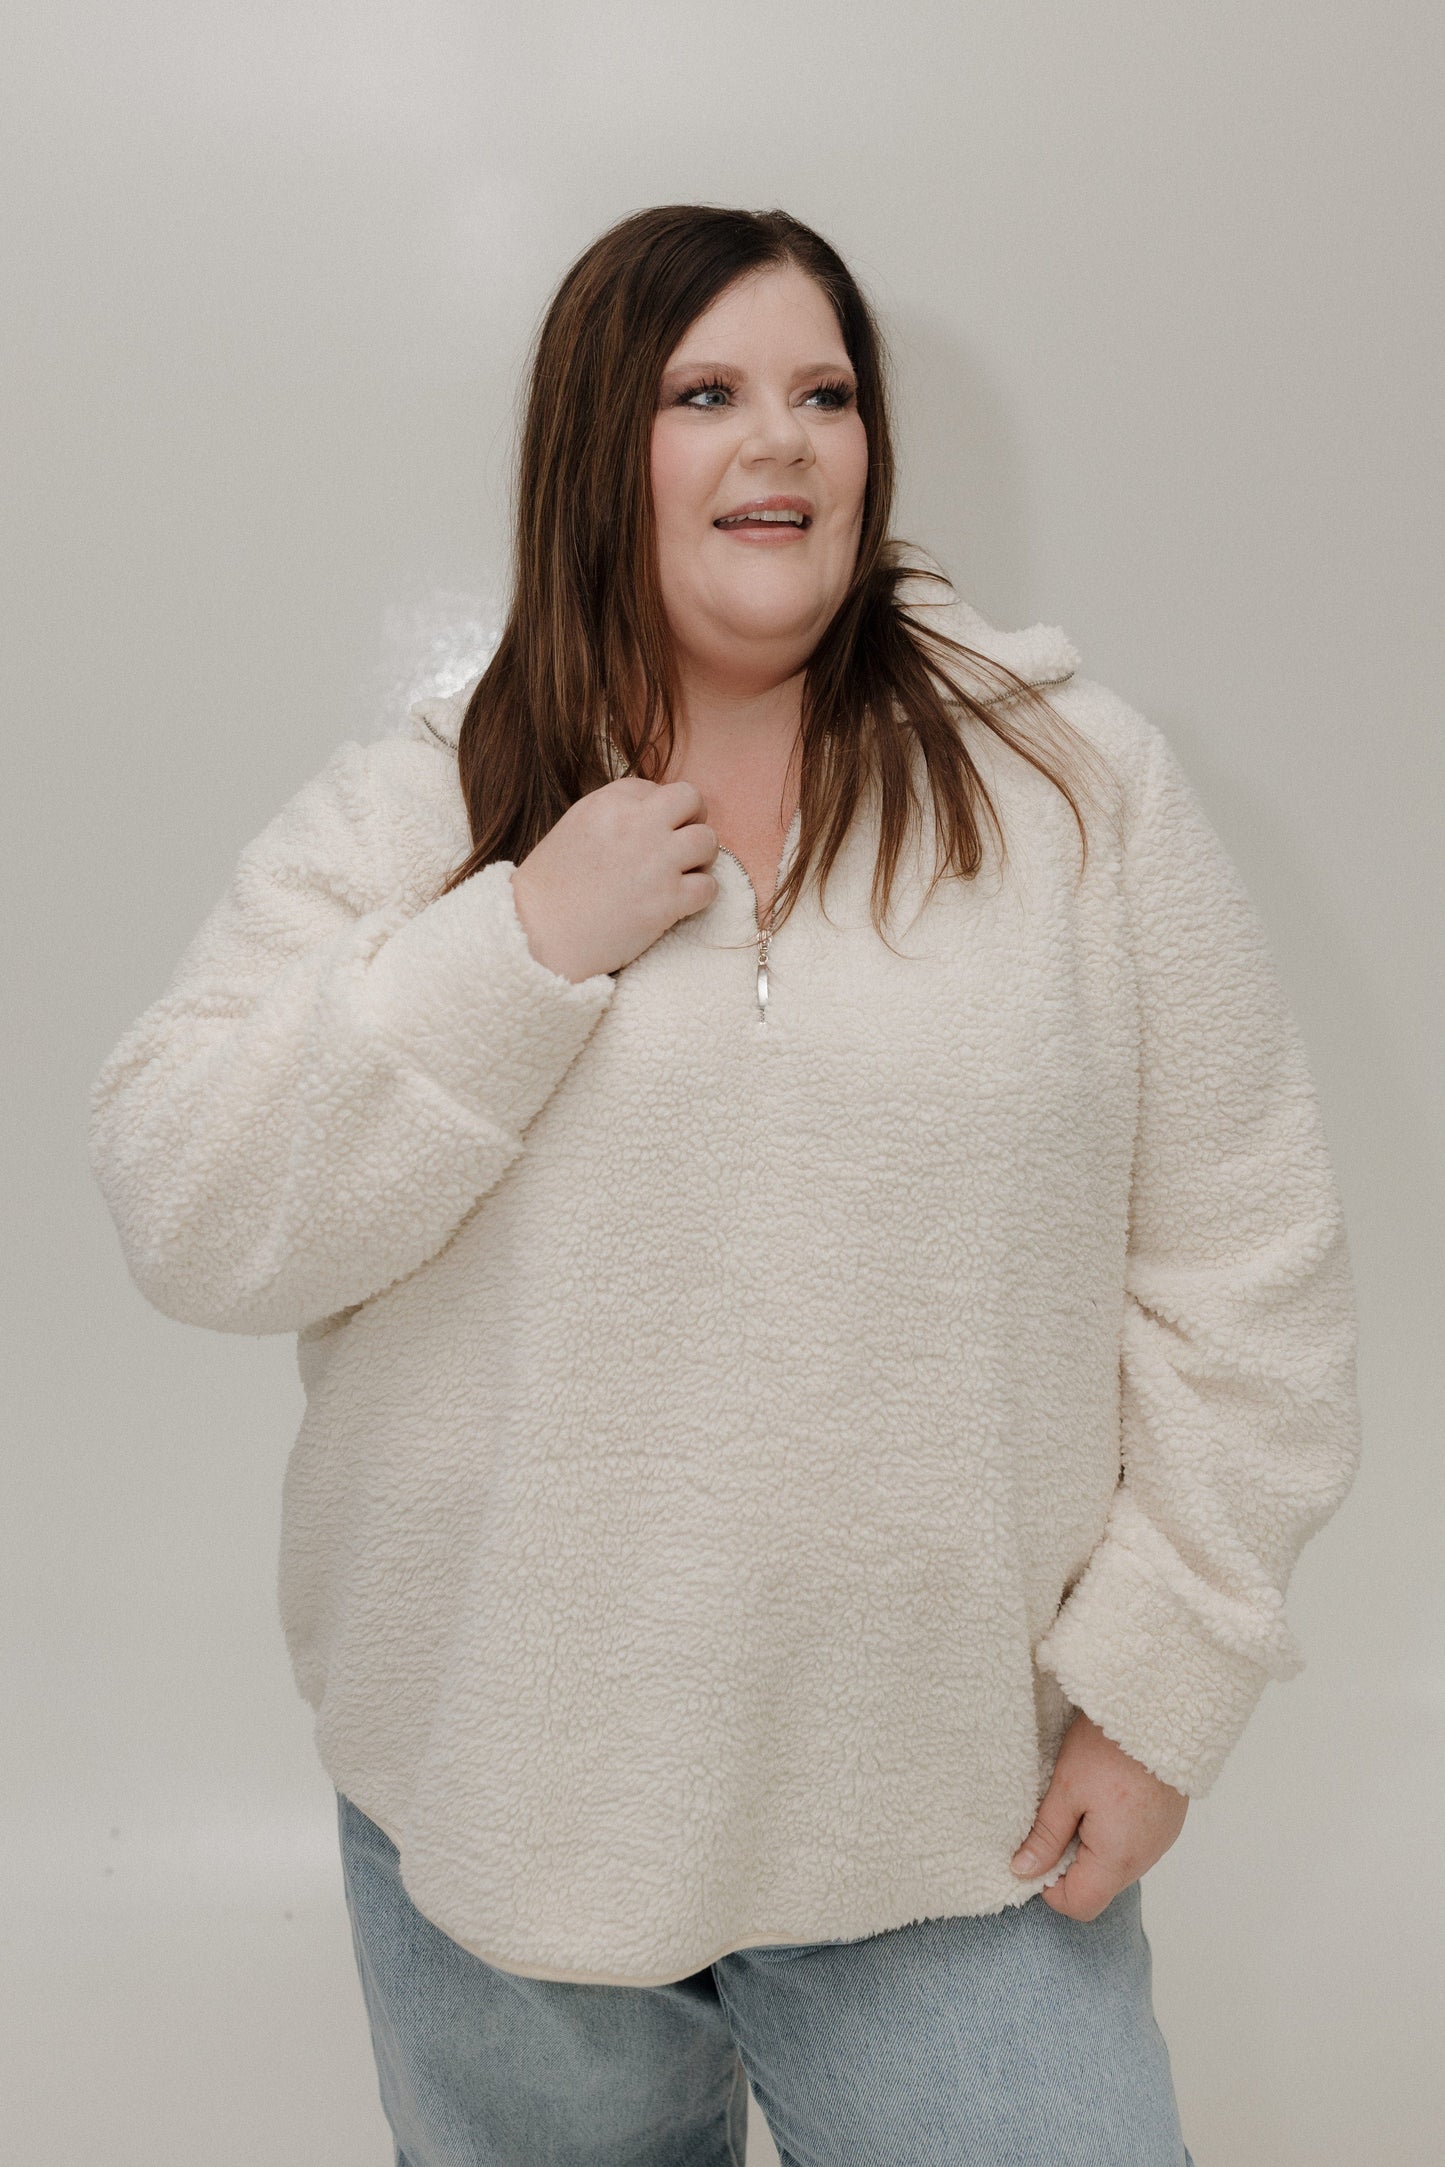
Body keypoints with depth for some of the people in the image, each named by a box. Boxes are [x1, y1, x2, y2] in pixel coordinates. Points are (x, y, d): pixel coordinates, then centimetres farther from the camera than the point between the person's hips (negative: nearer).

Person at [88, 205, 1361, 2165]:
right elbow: (189, 1224, -9)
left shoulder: (1080, 785, -3)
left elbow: (1243, 1266, -2)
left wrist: (1161, 1673, -6)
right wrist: (524, 949, -17)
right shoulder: (404, 812, -1)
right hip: (499, 1795, 2)